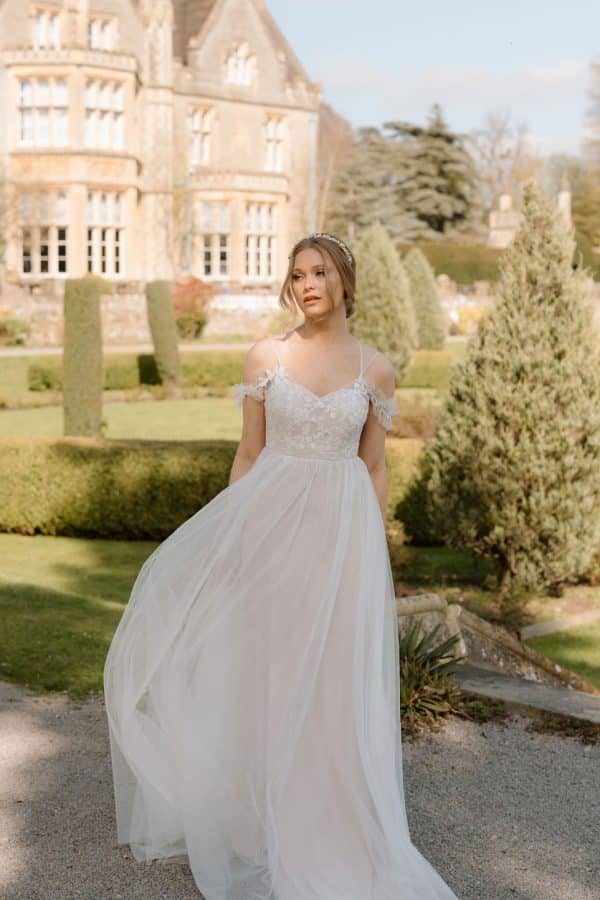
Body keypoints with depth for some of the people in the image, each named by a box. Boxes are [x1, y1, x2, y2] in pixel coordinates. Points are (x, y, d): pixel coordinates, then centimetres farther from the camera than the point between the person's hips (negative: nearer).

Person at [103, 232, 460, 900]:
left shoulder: (375, 369, 3)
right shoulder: (265, 356, 2)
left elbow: (373, 467, 7)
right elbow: (248, 452, 5)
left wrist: (375, 553, 5)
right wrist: (229, 532, 2)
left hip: (342, 527, 0)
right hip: (270, 518, 0)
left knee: (333, 681, 4)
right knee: (260, 672, 6)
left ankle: (328, 833, 21)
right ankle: (256, 813, 24)